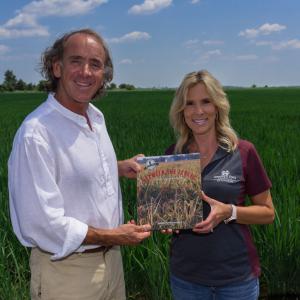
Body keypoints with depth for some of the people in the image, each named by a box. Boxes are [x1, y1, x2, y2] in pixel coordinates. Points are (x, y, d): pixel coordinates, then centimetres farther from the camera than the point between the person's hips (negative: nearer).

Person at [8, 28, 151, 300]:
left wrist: (120, 167, 1)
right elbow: (41, 223, -26)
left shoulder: (97, 117, 2)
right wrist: (113, 236, -19)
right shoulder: (36, 133, -25)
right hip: (67, 270, -7)